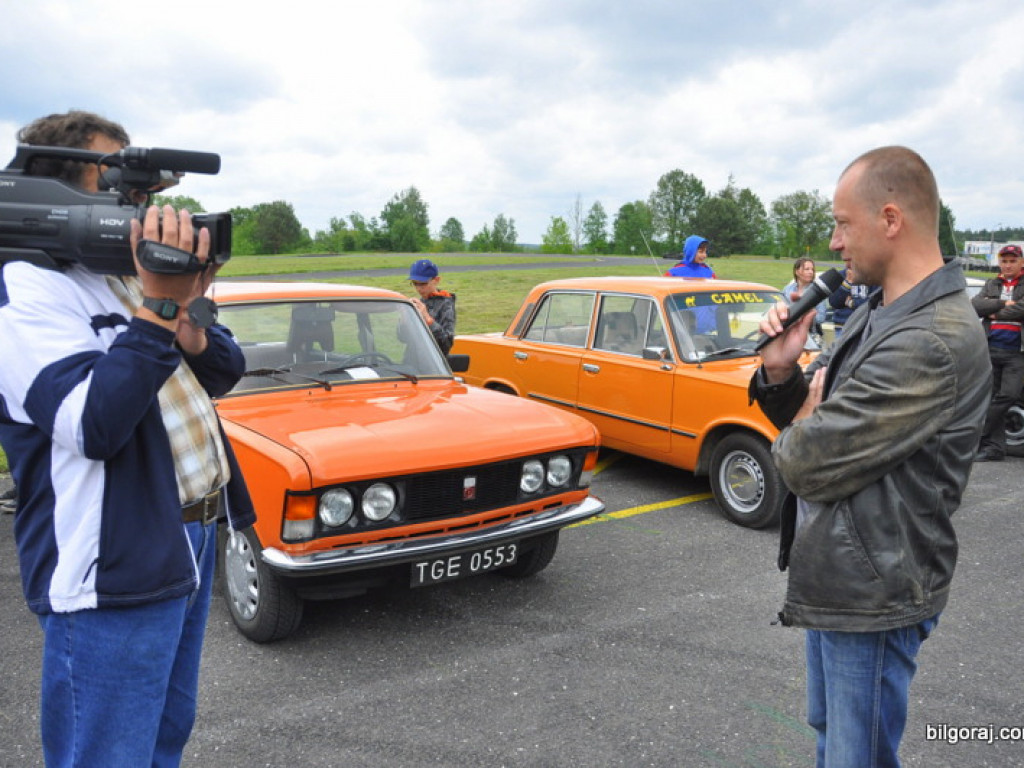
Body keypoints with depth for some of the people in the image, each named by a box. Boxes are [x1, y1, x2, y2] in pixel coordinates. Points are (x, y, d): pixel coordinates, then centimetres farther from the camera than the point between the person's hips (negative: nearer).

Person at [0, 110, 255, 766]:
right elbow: (94, 425, -25)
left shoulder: (133, 268, 11)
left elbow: (226, 373, 9)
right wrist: (161, 307, -26)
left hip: (193, 537, 8)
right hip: (112, 571, -8)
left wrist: (189, 330, -12)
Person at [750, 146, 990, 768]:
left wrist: (799, 431, -6)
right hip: (836, 578, 10)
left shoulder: (932, 344, -27)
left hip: (872, 594, -9)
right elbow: (813, 409, 10)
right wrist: (780, 373, -10)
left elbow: (809, 465, -28)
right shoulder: (881, 313, 5)